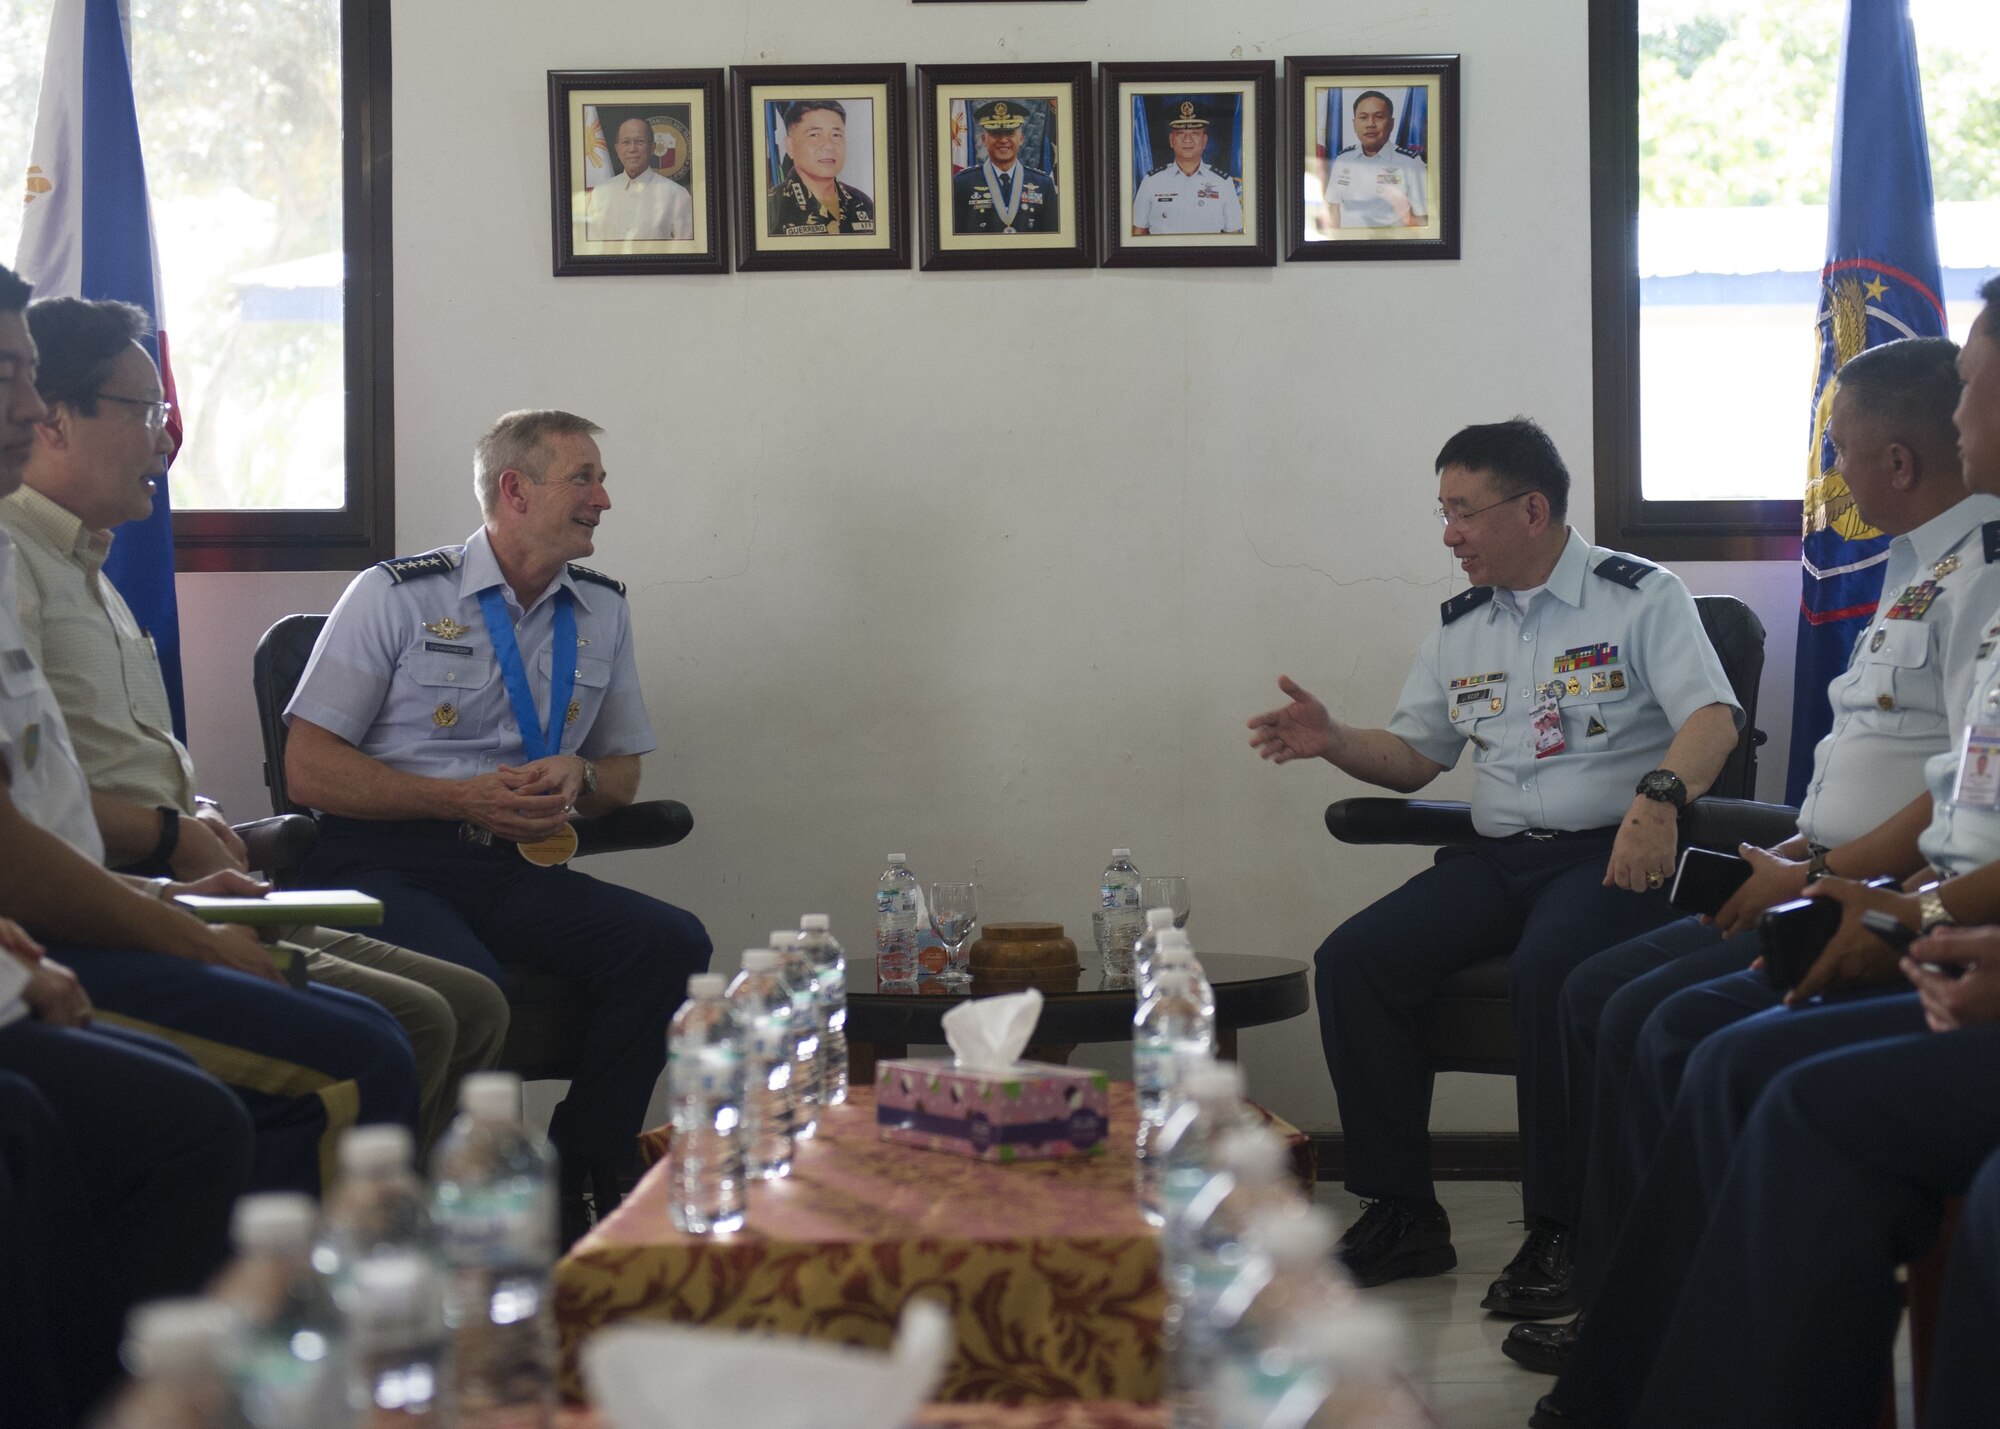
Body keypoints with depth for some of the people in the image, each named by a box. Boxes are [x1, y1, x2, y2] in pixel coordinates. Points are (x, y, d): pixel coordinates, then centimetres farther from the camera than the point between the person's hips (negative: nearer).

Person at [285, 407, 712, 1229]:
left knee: (672, 943, -22)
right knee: (464, 988, -37)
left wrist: (578, 777, 0)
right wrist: (465, 798, -12)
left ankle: (579, 1179, -10)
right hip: (388, 865, -5)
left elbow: (623, 771, 26)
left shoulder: (602, 612, 16)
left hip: (519, 871, 5)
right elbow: (308, 769, -3)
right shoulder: (396, 596, 0)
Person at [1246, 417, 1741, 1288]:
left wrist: (1660, 795, -32)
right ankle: (1402, 1214, -7)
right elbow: (1412, 756, 24)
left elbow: (1713, 718, -12)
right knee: (1351, 960, -15)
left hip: (1611, 855, -6)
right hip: (1497, 857, 6)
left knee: (1546, 967, -36)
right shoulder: (1462, 626, 18)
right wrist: (1332, 742, 4)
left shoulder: (1639, 598, 0)